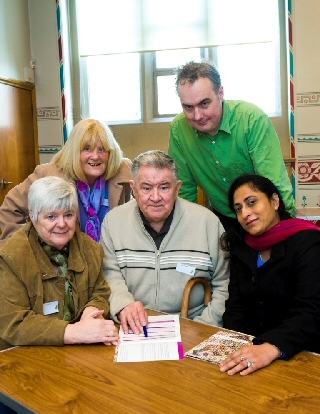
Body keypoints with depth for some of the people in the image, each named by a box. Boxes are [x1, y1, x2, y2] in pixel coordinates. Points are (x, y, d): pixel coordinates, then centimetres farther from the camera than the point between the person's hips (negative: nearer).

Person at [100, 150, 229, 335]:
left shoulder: (208, 222, -2)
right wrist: (123, 304, -23)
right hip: (134, 328, -1)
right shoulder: (114, 221, 1)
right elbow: (110, 275, -2)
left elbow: (223, 285, 1)